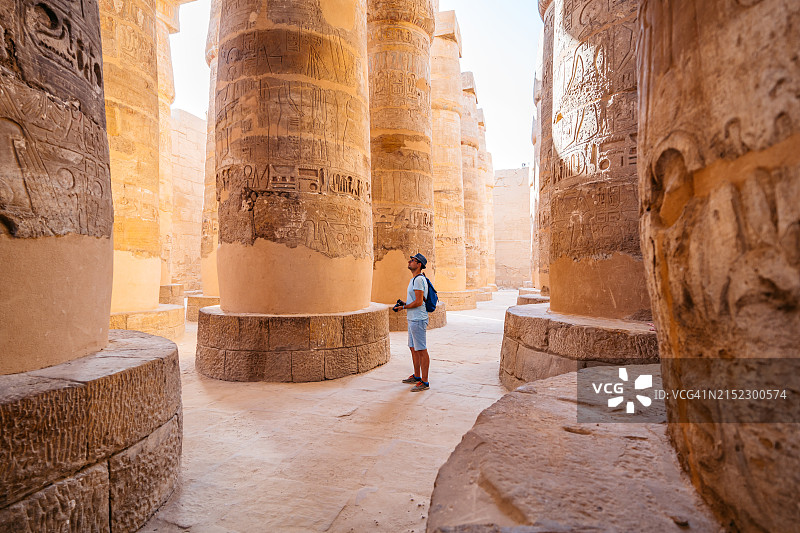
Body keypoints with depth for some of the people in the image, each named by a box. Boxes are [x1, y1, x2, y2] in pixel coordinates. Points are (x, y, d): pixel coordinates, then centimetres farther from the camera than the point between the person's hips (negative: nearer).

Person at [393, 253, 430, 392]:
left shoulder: (419, 279, -16)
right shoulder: (414, 279, 17)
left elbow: (418, 302, -22)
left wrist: (404, 307, -11)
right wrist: (404, 303, 11)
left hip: (418, 320, -11)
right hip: (413, 319, 11)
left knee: (421, 350, -5)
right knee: (413, 348, 18)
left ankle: (424, 382, 1)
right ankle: (417, 376, 31)